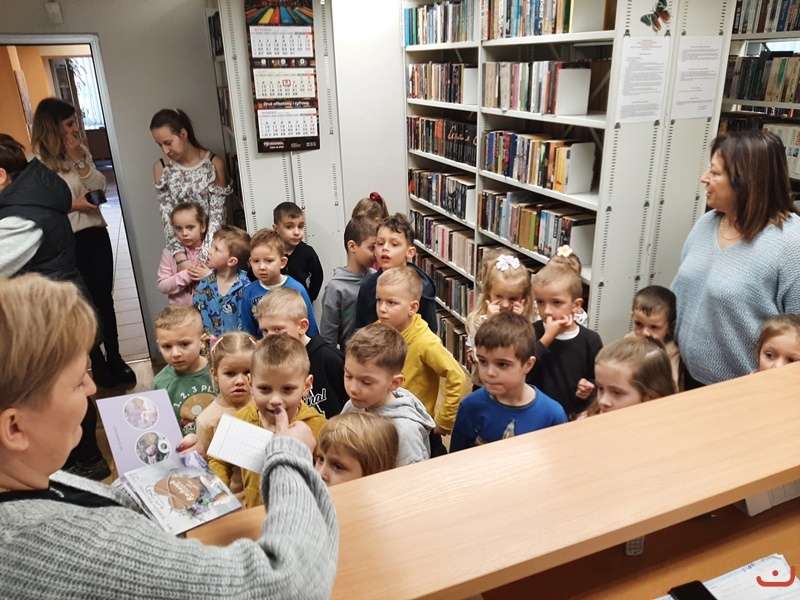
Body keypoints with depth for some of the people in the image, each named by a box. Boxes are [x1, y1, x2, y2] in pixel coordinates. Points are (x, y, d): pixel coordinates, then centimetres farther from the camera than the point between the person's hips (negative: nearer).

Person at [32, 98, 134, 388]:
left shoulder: (81, 152, 8)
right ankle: (98, 363, 25)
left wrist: (80, 160, -10)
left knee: (104, 299, 10)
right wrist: (71, 204, -19)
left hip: (95, 233, 4)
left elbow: (100, 187, -1)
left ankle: (115, 359, 22)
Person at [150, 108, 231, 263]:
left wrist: (203, 260, -18)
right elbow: (167, 215, -3)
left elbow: (217, 215, -10)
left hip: (211, 246, -2)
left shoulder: (214, 164, -7)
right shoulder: (161, 168, 2)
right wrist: (180, 256, -16)